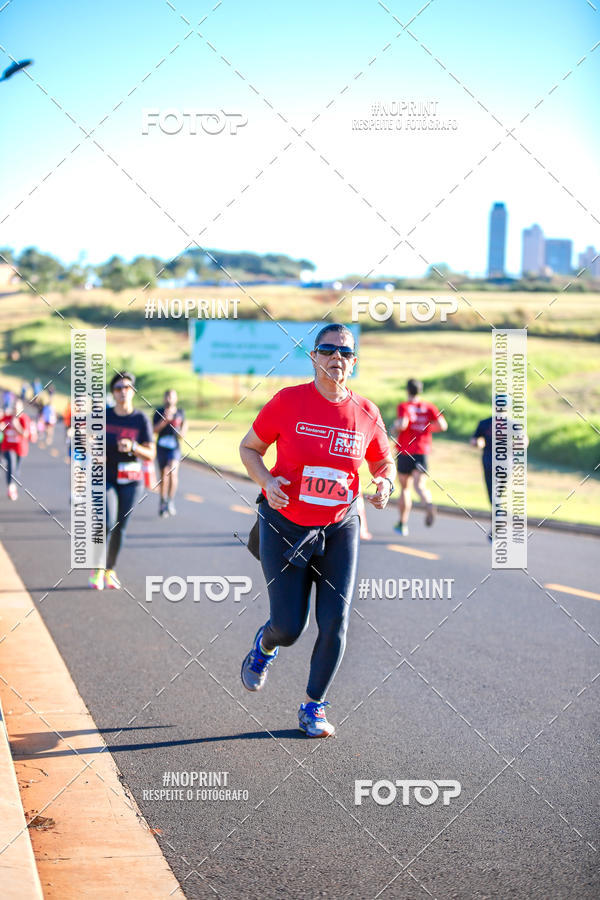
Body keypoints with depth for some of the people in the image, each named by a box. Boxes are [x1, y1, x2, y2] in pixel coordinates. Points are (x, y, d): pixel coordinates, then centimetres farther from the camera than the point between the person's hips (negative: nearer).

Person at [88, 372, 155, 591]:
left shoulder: (141, 419, -3)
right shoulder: (103, 415, -1)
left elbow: (150, 455, -3)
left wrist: (133, 447, -23)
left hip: (130, 479, 1)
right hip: (106, 477, -1)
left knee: (120, 527, 6)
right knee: (108, 523, -18)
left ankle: (110, 571, 25)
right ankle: (97, 569, 0)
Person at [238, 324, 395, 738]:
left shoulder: (366, 413, -3)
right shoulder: (288, 401, -10)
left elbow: (383, 462, 12)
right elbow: (249, 448, 1)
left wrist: (385, 484, -10)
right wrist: (266, 481, -18)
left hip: (339, 528, 2)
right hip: (285, 524, -2)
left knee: (335, 622, -6)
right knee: (289, 627, -2)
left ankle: (314, 707, 14)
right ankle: (265, 646, 37)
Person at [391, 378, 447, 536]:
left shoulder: (404, 406, -5)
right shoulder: (430, 407, 5)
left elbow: (402, 424, -23)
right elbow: (443, 426, -4)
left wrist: (394, 429, -2)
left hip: (404, 451, -2)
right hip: (423, 451, 2)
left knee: (405, 488, 11)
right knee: (420, 485, -6)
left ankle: (403, 524, 18)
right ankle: (429, 504, -40)